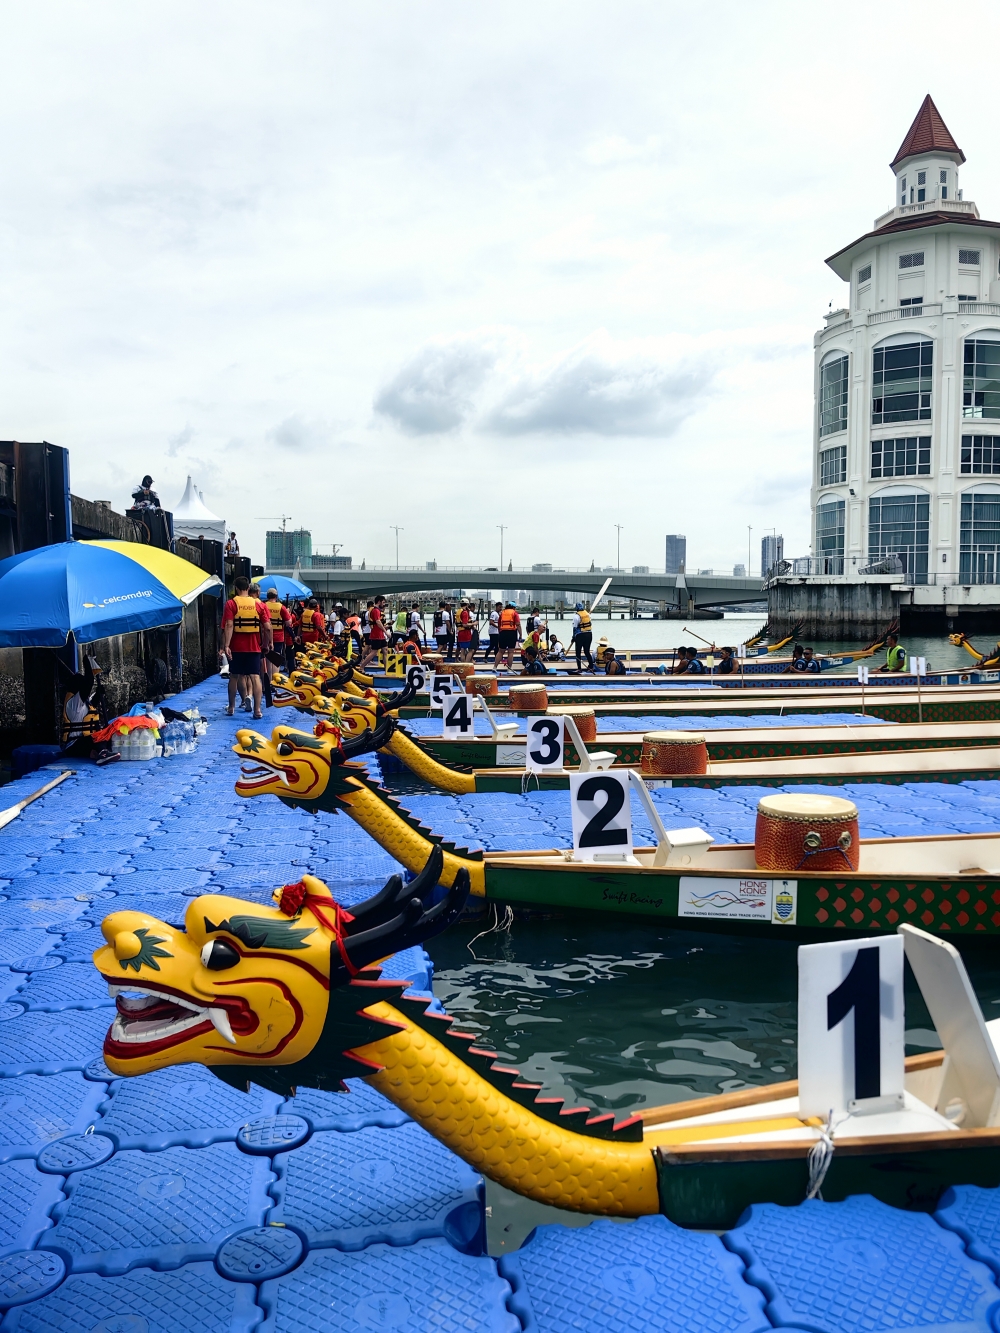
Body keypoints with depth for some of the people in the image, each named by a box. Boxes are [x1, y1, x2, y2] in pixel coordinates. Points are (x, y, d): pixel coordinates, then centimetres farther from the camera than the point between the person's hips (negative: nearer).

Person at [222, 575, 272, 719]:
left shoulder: (231, 604, -5)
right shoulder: (259, 604, 1)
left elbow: (228, 626, -15)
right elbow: (267, 627, -3)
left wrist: (226, 645, -18)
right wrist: (267, 643, 8)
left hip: (236, 647, -1)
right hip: (254, 647, 1)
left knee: (234, 676, 14)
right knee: (255, 676, 0)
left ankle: (231, 707, 25)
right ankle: (257, 710, -8)